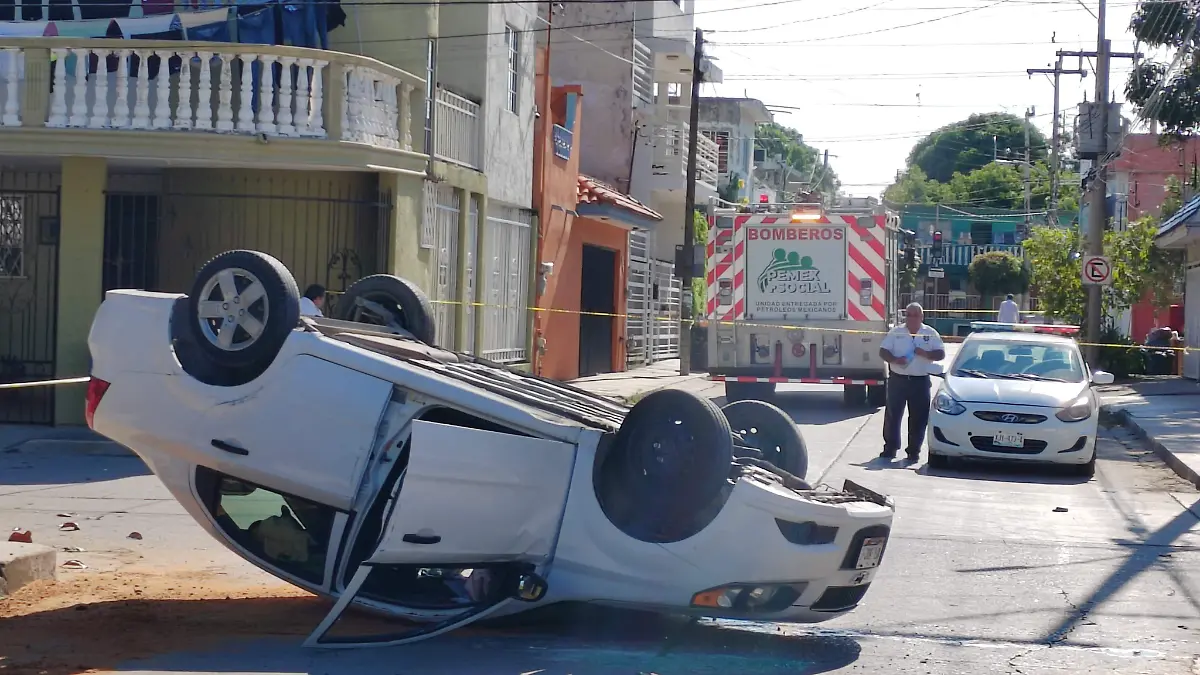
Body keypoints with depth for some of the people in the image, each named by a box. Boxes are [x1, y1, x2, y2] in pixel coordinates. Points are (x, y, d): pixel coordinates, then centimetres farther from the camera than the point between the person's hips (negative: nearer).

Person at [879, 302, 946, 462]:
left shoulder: (931, 334, 5)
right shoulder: (895, 332, 5)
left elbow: (941, 354, 3)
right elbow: (883, 352, 3)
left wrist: (925, 354, -16)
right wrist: (895, 360, -17)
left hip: (920, 382, 0)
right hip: (898, 379, 0)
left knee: (919, 418, 1)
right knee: (892, 415, 0)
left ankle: (914, 450, 9)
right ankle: (890, 448, 8)